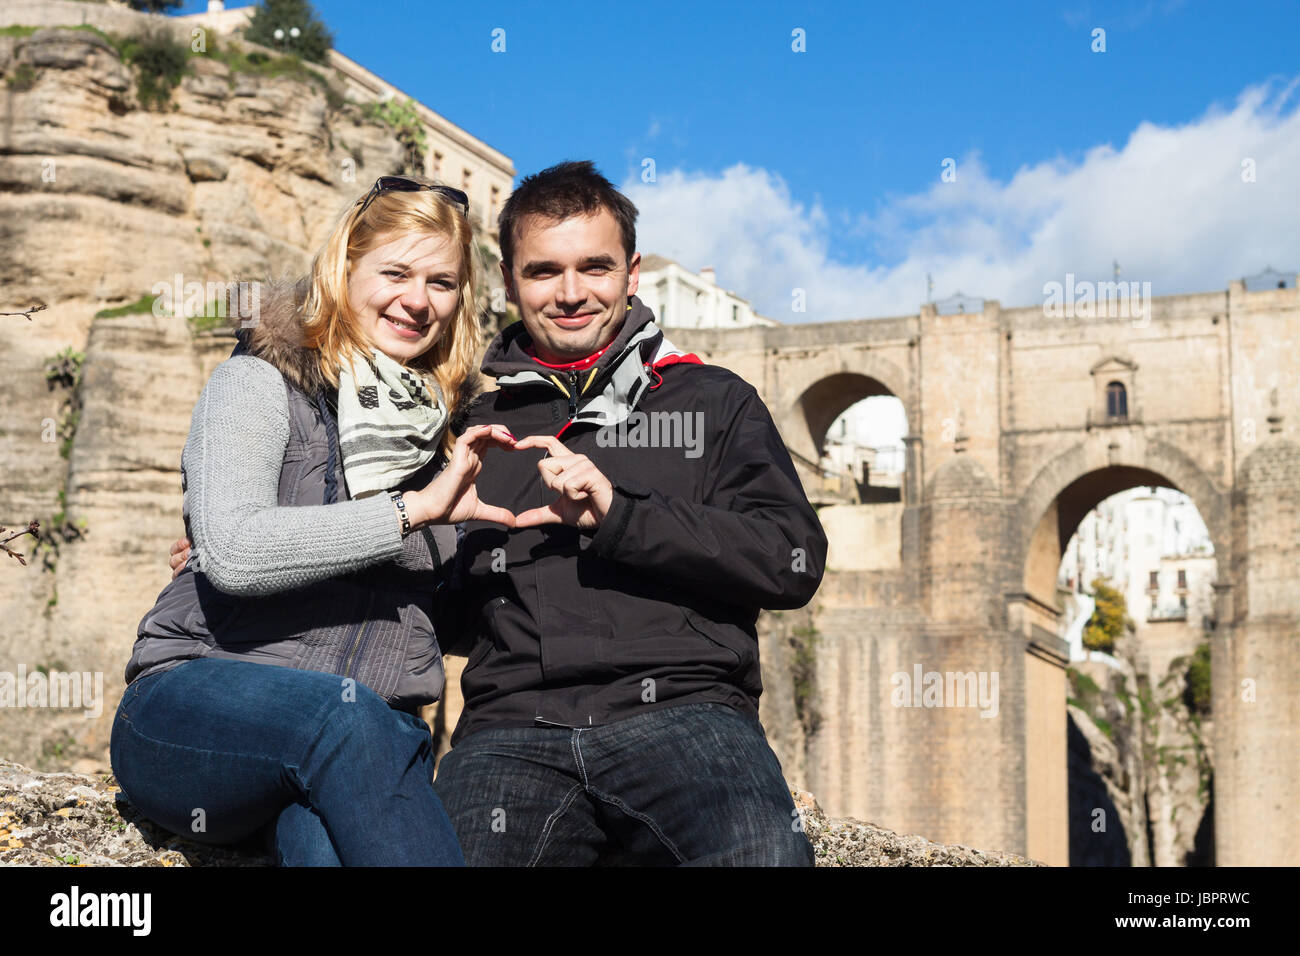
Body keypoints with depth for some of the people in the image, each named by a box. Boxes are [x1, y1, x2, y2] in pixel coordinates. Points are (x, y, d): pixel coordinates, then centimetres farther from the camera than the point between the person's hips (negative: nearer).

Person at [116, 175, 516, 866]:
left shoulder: (444, 422, 17)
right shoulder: (261, 381, 1)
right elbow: (230, 552, -18)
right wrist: (413, 508, -17)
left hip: (369, 733, 3)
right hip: (196, 703, -3)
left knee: (328, 839, -35)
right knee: (340, 706, -38)